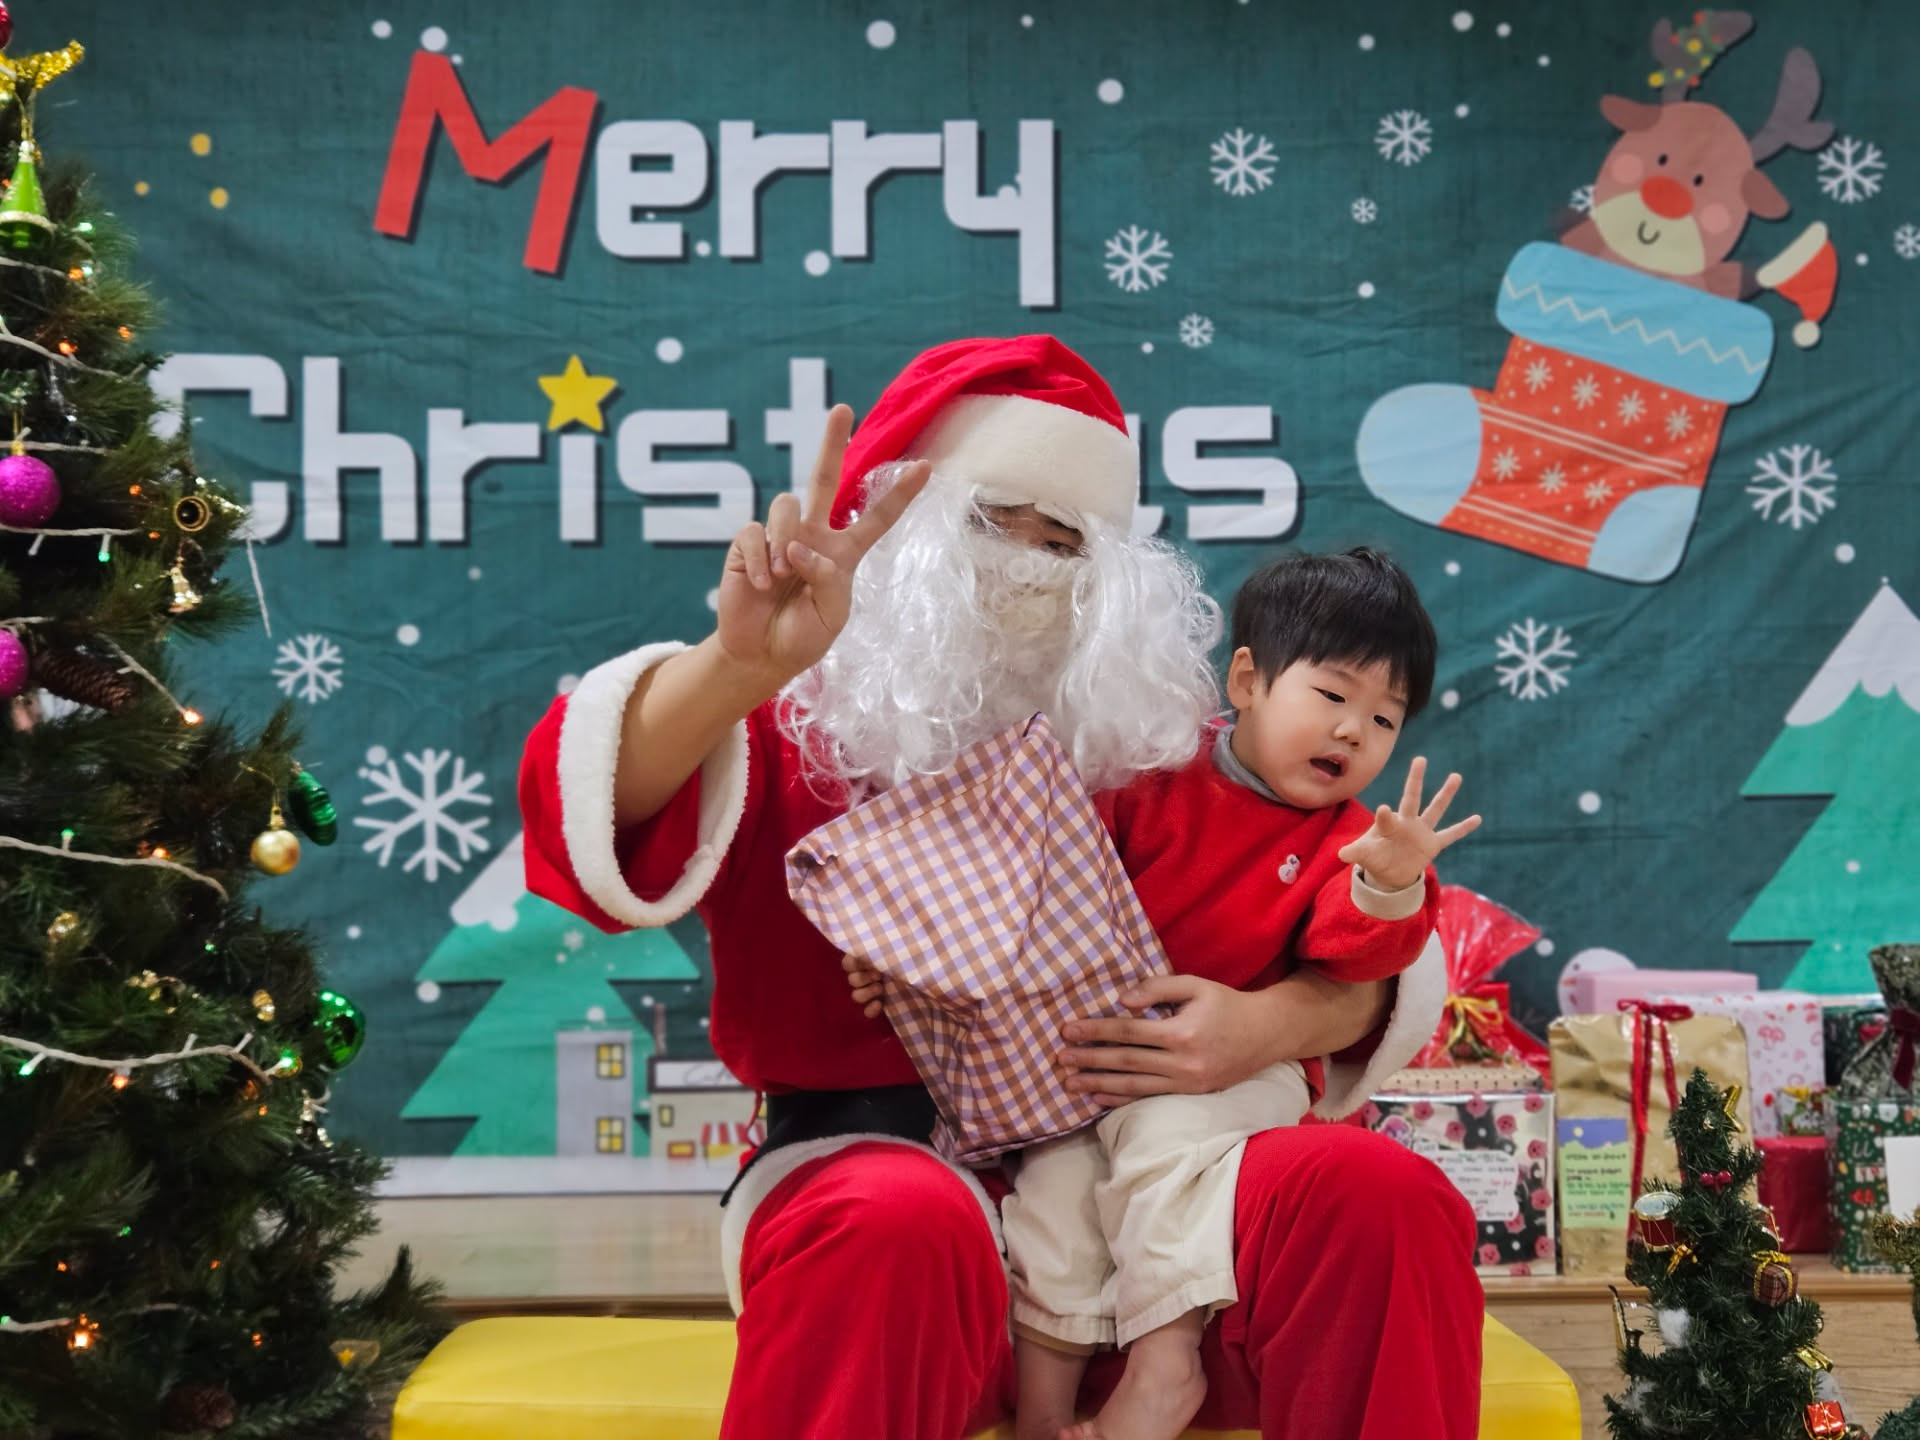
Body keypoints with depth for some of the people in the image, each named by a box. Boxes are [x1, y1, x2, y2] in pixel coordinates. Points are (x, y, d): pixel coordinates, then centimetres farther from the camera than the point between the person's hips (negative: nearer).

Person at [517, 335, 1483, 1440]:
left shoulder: (1149, 738, 12)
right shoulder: (792, 727, 3)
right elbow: (596, 817, -19)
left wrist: (1274, 1025, -12)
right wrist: (739, 667, -39)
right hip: (874, 1161, -2)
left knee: (1382, 1200, -24)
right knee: (898, 1229, -37)